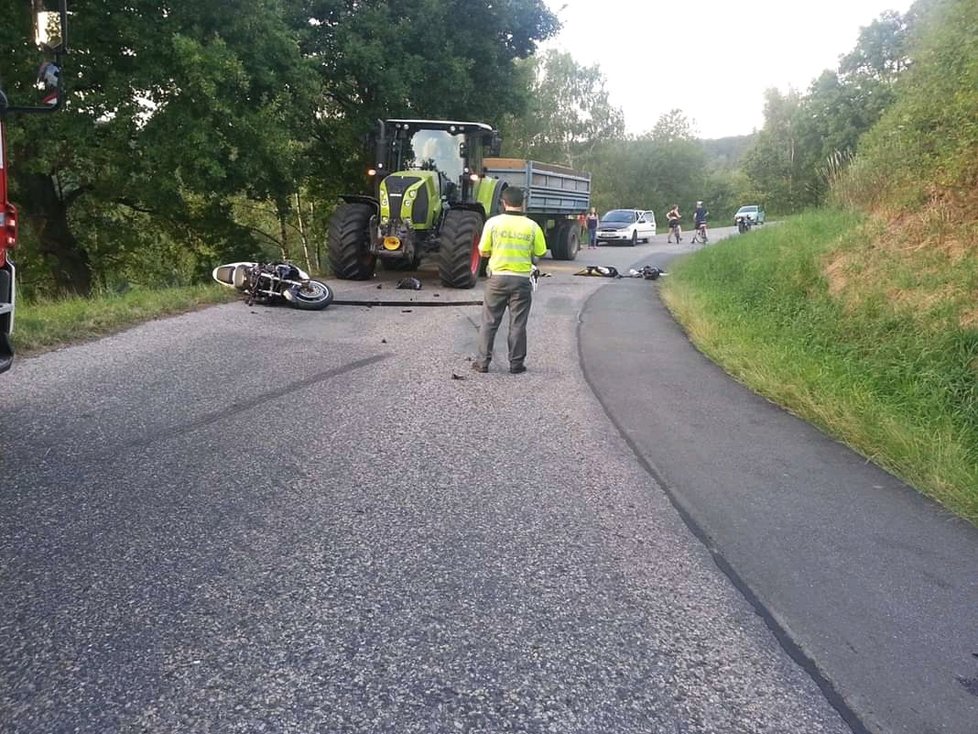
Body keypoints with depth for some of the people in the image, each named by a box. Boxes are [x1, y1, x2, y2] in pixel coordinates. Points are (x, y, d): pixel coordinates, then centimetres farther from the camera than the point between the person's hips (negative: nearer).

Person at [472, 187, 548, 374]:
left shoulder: (493, 222, -7)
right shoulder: (532, 226, -5)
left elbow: (483, 251, -2)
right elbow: (540, 253, 2)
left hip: (497, 278, 0)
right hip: (521, 280, 0)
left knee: (489, 322, 10)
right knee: (517, 324, 9)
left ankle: (482, 361, 12)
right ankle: (516, 364, 14)